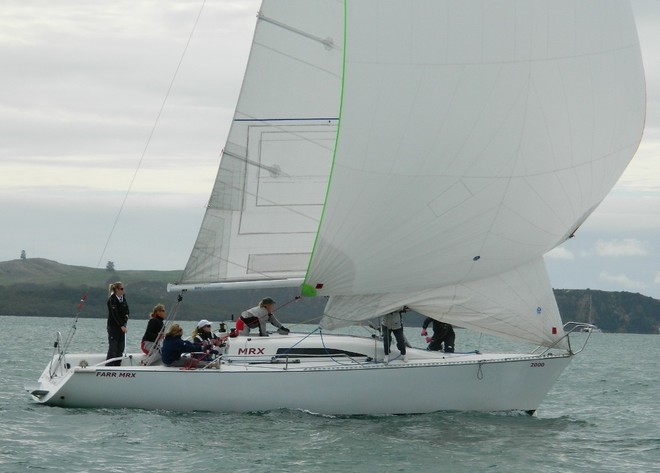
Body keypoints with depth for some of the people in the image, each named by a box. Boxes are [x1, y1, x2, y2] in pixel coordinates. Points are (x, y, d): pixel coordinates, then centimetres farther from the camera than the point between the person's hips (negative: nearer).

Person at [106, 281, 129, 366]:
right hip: (113, 326, -8)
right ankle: (109, 367, -6)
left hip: (121, 325, 8)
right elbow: (114, 314, -21)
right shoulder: (112, 299, -14)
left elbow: (126, 309, 22)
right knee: (113, 347, -8)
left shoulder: (123, 298, 9)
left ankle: (117, 365, 12)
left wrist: (126, 315, -2)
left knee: (121, 347, 6)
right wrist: (121, 326, -26)